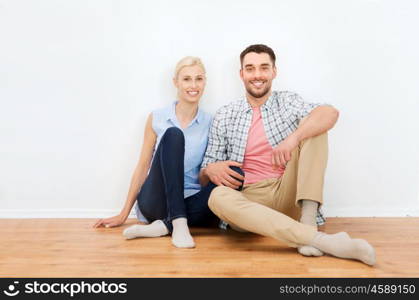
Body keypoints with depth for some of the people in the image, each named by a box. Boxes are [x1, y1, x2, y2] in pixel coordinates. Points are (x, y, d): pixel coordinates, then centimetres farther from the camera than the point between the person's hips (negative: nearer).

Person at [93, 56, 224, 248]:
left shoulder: (210, 123, 5)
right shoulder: (157, 119, 3)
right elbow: (143, 166, 6)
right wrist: (123, 215, 7)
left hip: (189, 204, 2)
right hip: (155, 201, -1)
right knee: (173, 134, -24)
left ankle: (163, 226, -24)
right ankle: (178, 224, -30)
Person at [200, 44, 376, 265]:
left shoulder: (287, 102, 9)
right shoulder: (225, 116, 10)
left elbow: (330, 113, -14)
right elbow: (204, 176, 10)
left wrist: (294, 137, -30)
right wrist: (211, 170, -15)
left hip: (288, 195, 0)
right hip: (248, 200, 0)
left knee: (312, 127, -13)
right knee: (218, 196, -33)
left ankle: (307, 221, -26)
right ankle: (320, 240, -38)